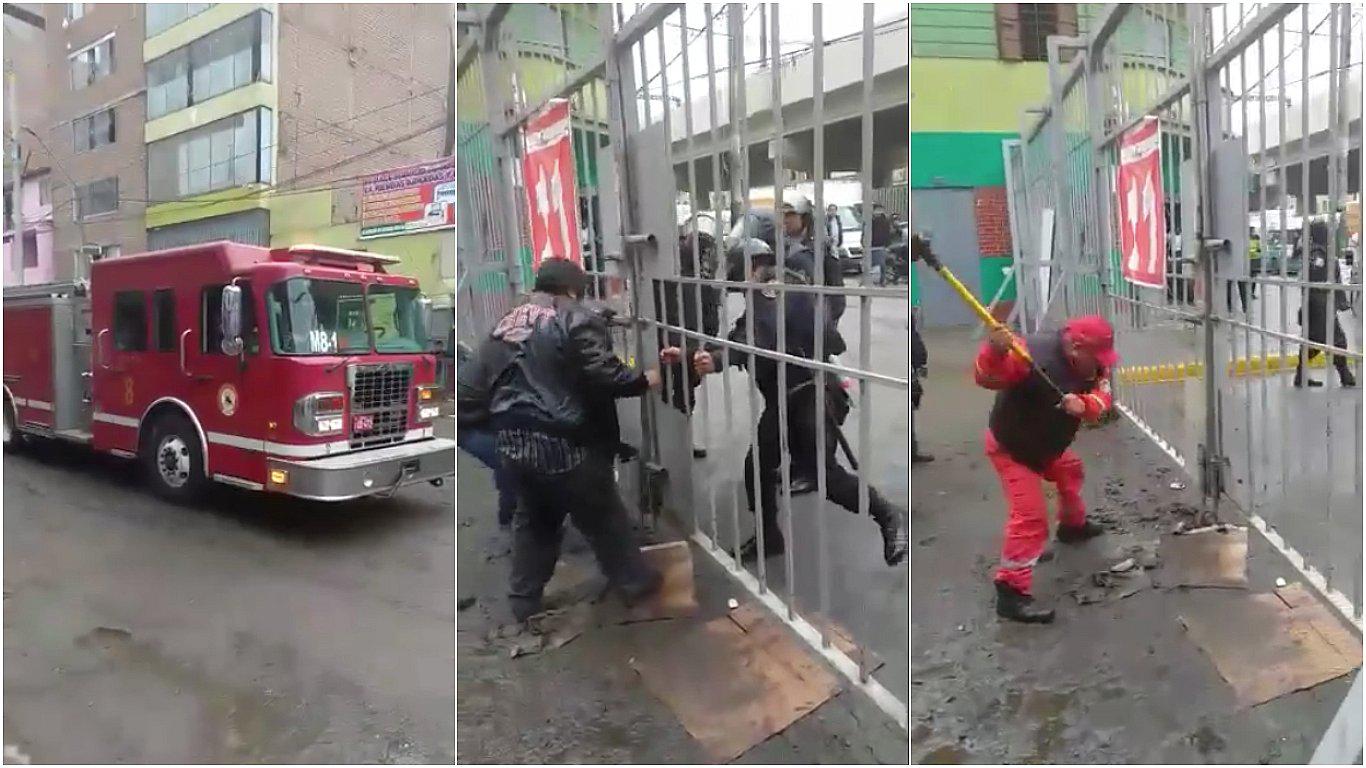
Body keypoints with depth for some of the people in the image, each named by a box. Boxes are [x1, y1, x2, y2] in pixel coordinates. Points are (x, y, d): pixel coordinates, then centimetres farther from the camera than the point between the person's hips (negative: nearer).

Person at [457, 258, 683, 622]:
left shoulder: (505, 323, 14)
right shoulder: (575, 320, -8)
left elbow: (475, 386, 12)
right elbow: (605, 376, -16)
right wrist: (644, 380, 0)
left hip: (513, 442, 7)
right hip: (558, 442, -6)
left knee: (533, 518, 23)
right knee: (602, 515, 12)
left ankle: (524, 599, 30)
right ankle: (634, 581, 28)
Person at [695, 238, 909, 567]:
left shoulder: (778, 288, -10)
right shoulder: (764, 297, 20)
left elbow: (760, 337, -28)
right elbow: (740, 336, 15)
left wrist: (717, 359, -41)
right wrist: (697, 354, 5)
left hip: (813, 391, -9)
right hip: (784, 398, 10)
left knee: (822, 471, -14)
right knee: (757, 466, 6)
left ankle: (889, 516, 3)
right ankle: (769, 536, 22)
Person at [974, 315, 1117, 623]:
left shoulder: (1090, 362, -8)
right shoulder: (1032, 354, -34)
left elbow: (1102, 396, -14)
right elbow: (987, 377, -41)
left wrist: (1084, 404, -37)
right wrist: (995, 350, -62)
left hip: (1048, 444, 9)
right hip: (1011, 447, -8)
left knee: (1071, 472, 32)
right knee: (1031, 516, -16)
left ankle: (1073, 524, 61)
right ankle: (1011, 592, -11)